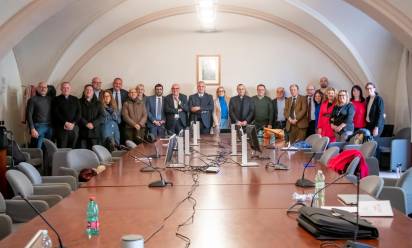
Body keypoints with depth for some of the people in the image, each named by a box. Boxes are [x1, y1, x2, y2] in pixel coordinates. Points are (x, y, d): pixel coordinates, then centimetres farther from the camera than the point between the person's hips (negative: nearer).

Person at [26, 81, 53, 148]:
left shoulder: (50, 99, 13)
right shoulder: (33, 99, 1)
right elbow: (29, 115, -4)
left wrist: (53, 126, 3)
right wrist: (32, 129, -13)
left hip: (49, 127, 4)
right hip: (38, 127, -4)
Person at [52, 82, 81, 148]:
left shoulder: (75, 99, 16)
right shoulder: (57, 100, 7)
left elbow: (78, 113, 8)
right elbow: (56, 113, -3)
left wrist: (73, 123, -7)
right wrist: (66, 123, -12)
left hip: (74, 127, 3)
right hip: (61, 128, -3)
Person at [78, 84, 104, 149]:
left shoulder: (98, 103, 14)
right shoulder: (80, 102, 9)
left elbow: (101, 116, 3)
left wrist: (93, 124, -12)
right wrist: (86, 124, -14)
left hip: (95, 131, 1)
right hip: (82, 131, -1)